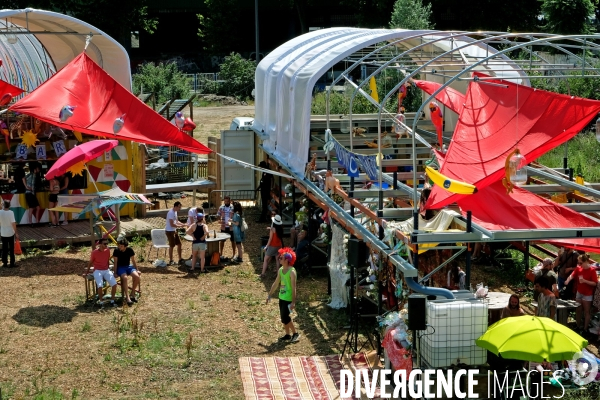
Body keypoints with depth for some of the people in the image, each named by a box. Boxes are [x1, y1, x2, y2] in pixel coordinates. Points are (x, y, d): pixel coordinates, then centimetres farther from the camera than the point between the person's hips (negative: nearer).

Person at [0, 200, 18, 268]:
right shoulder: (10, 212, -18)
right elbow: (13, 223, -17)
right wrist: (16, 233, -9)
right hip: (10, 233, -2)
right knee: (11, 248, 9)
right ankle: (12, 263, 12)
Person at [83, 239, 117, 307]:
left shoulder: (108, 250, 2)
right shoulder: (94, 252, -8)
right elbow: (90, 262, 5)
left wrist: (108, 270, 14)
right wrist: (86, 273, 12)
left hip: (106, 270, 4)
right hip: (97, 271, -4)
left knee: (114, 284, -19)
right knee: (100, 285, -29)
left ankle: (112, 301, -4)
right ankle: (101, 301, -8)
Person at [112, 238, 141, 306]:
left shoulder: (130, 250, -4)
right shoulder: (116, 251, -11)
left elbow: (133, 261, 4)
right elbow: (115, 262, -7)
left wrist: (137, 270, 2)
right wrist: (115, 273, -12)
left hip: (128, 266, 3)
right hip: (120, 267, -3)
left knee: (137, 276, -26)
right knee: (124, 277, -35)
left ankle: (132, 294, -8)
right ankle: (127, 298, -39)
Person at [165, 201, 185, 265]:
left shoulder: (175, 212, 7)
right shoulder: (171, 213, -23)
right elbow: (172, 224, -26)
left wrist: (183, 224, 2)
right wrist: (180, 226, -18)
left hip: (174, 231, 10)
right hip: (169, 231, -10)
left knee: (179, 244, 12)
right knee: (172, 246, 0)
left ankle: (180, 259, 20)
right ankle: (171, 261, 11)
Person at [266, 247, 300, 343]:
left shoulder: (292, 271, -19)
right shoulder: (280, 270, 4)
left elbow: (293, 288, -20)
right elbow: (276, 283, 15)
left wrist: (293, 302, -21)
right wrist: (269, 295, 17)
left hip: (288, 298, -8)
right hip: (282, 297, 8)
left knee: (285, 317, -7)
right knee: (283, 317, 12)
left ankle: (295, 334, 8)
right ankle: (287, 335, 24)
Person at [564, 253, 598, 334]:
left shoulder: (592, 271, -17)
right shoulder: (578, 269, -3)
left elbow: (595, 283, -17)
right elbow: (572, 275, -13)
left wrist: (585, 281, -28)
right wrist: (567, 281, -33)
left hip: (587, 295, -5)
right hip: (579, 293, 5)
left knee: (586, 312, 7)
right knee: (578, 310, 15)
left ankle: (585, 329, 15)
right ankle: (578, 327, 29)